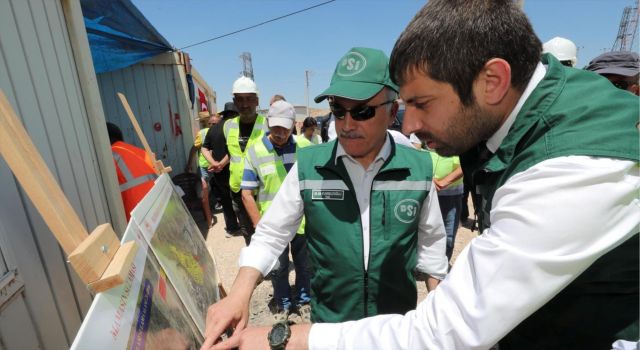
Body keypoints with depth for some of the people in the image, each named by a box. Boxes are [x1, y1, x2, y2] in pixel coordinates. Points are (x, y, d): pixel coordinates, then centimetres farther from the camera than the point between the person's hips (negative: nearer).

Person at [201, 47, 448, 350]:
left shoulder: (419, 168, -13)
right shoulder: (308, 166, -16)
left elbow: (431, 242, 1)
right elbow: (271, 235, -9)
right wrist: (240, 293, -22)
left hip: (399, 324, 1)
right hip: (328, 323, 0)